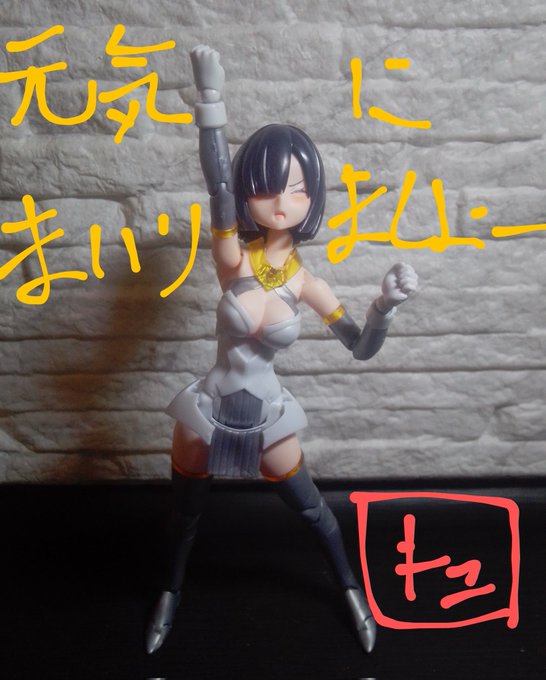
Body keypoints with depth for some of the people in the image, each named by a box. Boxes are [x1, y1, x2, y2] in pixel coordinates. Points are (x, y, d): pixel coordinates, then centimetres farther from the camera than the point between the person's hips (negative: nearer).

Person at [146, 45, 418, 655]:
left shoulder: (304, 282, -9)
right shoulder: (232, 259, -16)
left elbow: (361, 348, -2)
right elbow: (218, 189, -35)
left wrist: (387, 304, -21)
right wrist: (210, 99, -46)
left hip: (266, 416, 1)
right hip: (209, 411, -1)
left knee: (312, 509, 18)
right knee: (185, 516, 19)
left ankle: (351, 588, 46)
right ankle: (172, 590, 50)